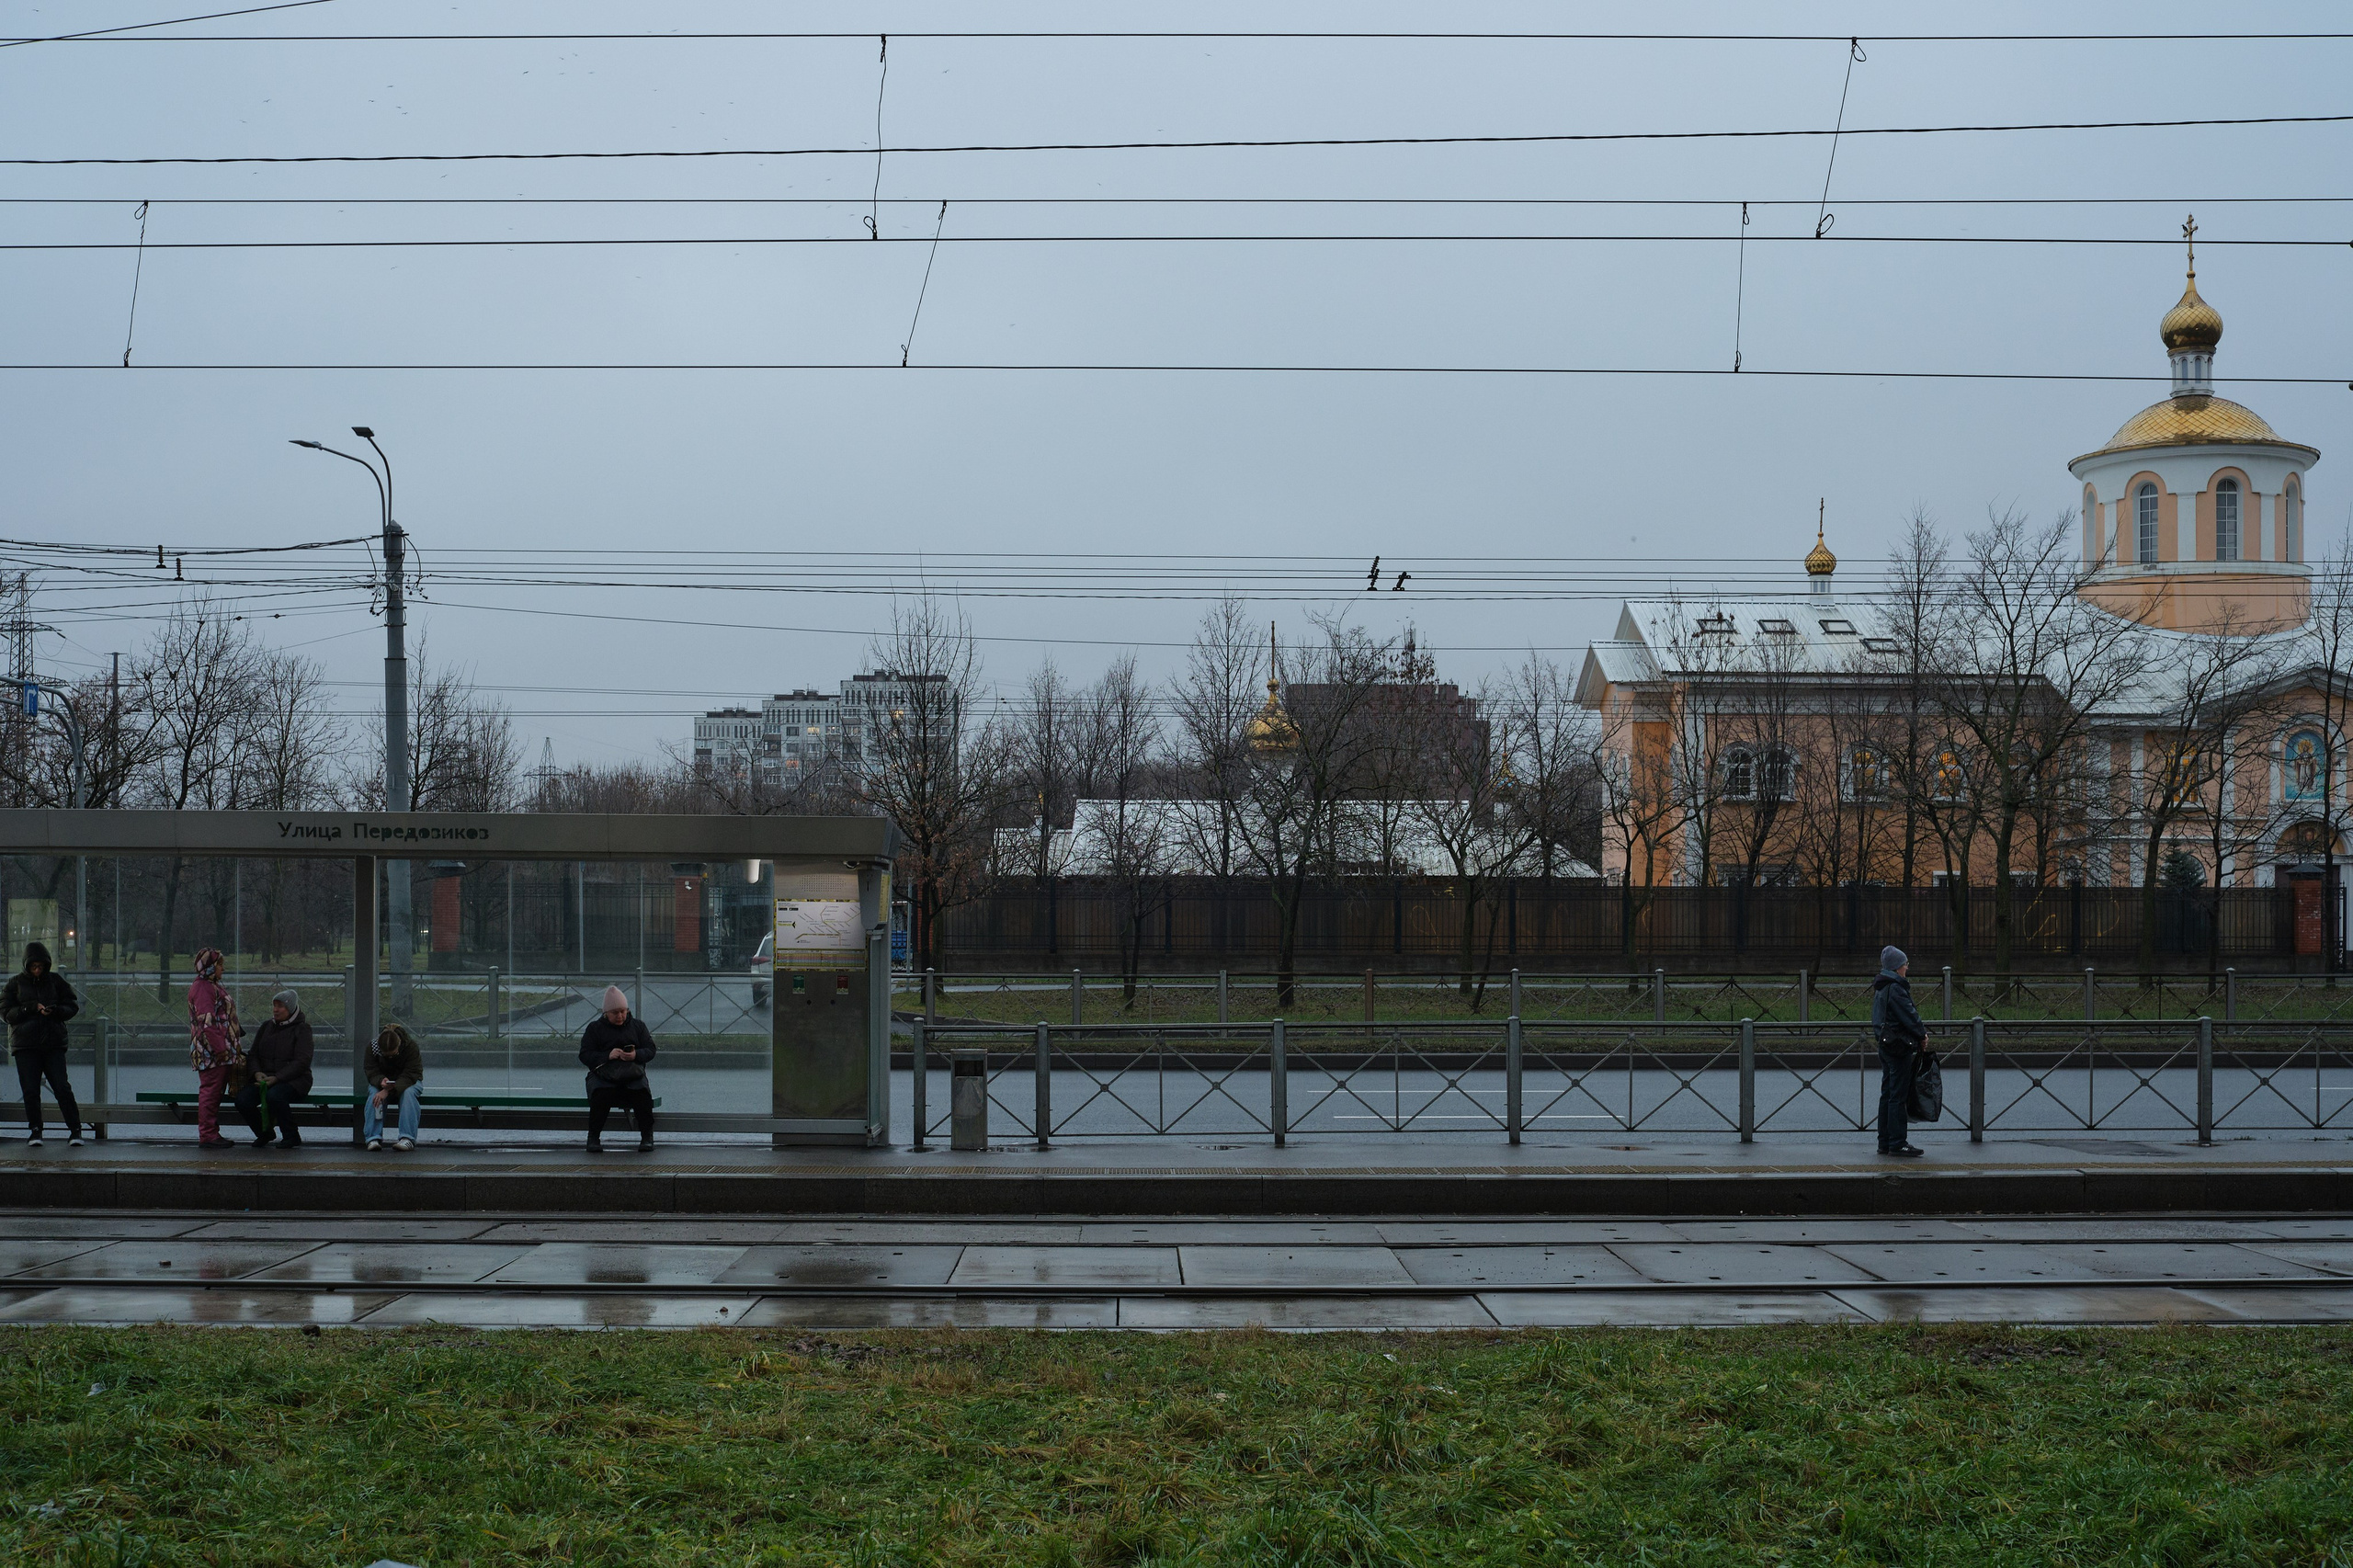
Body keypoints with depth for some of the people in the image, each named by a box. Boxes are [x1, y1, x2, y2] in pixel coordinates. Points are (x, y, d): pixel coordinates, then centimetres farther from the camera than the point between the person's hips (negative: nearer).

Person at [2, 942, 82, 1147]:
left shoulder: (56, 981, 8)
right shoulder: (16, 984, 6)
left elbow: (73, 1005, 8)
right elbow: (6, 1011, 0)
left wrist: (55, 1010, -13)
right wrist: (31, 1008, -15)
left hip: (53, 1043, 0)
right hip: (25, 1045, 1)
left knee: (62, 1088, -7)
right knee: (30, 1091, -1)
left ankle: (75, 1130, -1)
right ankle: (35, 1131, 11)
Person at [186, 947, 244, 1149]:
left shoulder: (212, 986, 21)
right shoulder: (202, 988, -12)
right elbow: (206, 1022, -20)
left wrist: (233, 1048, 21)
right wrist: (220, 1048, -23)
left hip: (222, 1051, 10)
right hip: (210, 1051, -10)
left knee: (215, 1092, 11)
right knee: (210, 1090, -8)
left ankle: (212, 1133, 15)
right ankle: (208, 1135, -5)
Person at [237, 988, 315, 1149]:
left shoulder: (301, 1029, -3)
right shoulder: (266, 1027, 15)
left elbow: (301, 1062, -12)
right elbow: (253, 1054, 14)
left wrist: (276, 1078, -21)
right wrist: (257, 1072, -9)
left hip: (293, 1080, -5)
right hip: (264, 1077, 5)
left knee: (274, 1096, -38)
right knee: (242, 1100, -22)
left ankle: (292, 1137, -16)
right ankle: (263, 1132, 5)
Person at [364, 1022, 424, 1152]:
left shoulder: (411, 1046, -25)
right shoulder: (372, 1047, -18)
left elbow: (410, 1075, -29)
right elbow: (372, 1073, -17)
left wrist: (389, 1090, -43)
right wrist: (381, 1082, -42)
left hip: (406, 1082, -2)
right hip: (382, 1080, 2)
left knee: (408, 1092, -36)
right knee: (374, 1093, -32)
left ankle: (408, 1138, -39)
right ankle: (374, 1138, -34)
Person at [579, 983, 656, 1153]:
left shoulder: (637, 1025, 20)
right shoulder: (595, 1028, 14)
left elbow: (650, 1050, 11)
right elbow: (585, 1055, 3)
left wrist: (636, 1055, -12)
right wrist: (608, 1056, -14)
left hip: (633, 1071, 1)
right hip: (603, 1073, -1)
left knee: (642, 1093, -32)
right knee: (600, 1094, -35)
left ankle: (647, 1136, -20)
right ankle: (594, 1137, -22)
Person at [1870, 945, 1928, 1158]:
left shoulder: (1881, 988, 16)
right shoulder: (1895, 989, -17)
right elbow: (1909, 1015, -17)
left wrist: (1919, 1031, 10)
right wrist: (1922, 1035, -1)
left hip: (1886, 1045, 10)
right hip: (1899, 1047, -10)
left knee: (1888, 1094, 13)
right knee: (1898, 1095, -7)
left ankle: (1885, 1142, 18)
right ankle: (1898, 1143, -5)